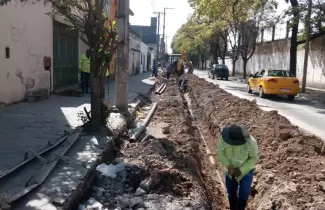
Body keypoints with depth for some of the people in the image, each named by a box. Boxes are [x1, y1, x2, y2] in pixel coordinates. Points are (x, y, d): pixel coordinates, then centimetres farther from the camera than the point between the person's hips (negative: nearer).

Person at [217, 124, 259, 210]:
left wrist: (241, 170, -24)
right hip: (230, 170, 3)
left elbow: (254, 157, -17)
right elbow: (220, 153, -12)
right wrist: (228, 166, -25)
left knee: (243, 195, 5)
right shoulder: (223, 138, -28)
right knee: (231, 193, 18)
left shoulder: (250, 141, -33)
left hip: (246, 171, -2)